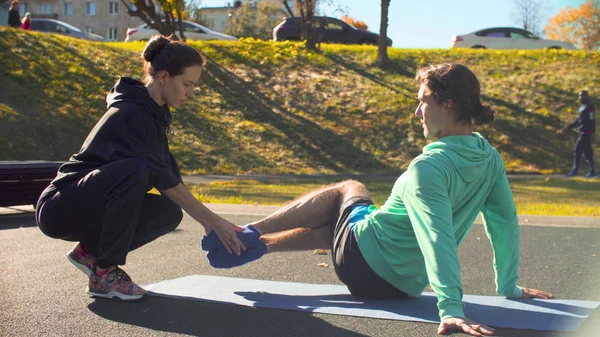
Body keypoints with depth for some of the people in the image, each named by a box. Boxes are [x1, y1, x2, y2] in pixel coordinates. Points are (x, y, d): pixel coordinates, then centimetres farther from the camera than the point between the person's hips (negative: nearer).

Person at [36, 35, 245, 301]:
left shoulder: (152, 112, 7)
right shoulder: (131, 114, -21)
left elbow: (168, 174, 9)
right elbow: (164, 180, -23)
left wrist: (208, 222, 5)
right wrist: (214, 221, -19)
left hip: (90, 206, 9)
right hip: (59, 208, -9)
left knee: (169, 212, -8)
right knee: (133, 170, -33)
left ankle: (90, 251, 6)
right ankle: (104, 272, -20)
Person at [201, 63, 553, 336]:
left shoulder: (429, 168, -30)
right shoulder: (490, 160, -6)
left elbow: (438, 238, -40)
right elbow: (507, 223, 0)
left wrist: (450, 308, -47)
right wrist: (509, 286, 10)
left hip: (363, 260, -6)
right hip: (405, 285, 6)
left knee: (347, 188, 22)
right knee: (330, 229, 31)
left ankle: (251, 232, 27)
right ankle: (255, 244, 37)